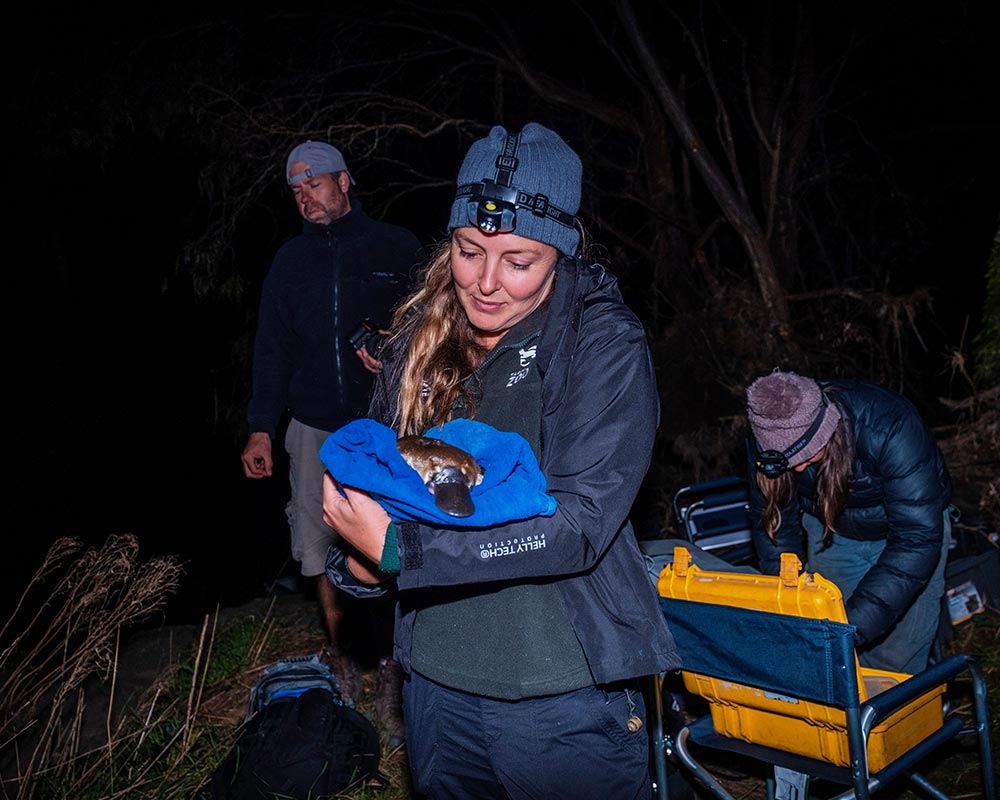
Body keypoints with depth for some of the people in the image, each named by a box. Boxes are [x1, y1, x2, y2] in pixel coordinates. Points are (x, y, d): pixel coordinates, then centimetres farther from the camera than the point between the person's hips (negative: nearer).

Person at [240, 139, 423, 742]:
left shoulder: (397, 247, 4)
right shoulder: (292, 259, 12)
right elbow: (273, 348, 13)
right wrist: (262, 429, 7)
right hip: (315, 429, 3)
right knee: (322, 554, 5)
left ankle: (393, 673, 12)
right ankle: (343, 664, 22)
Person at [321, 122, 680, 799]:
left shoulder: (604, 343, -14)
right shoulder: (421, 335, 1)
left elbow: (580, 524, -21)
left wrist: (398, 548, -25)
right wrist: (357, 561, -12)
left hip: (566, 698, -4)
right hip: (436, 679, 5)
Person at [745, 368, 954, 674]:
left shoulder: (890, 428, -38)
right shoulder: (768, 440, -24)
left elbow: (918, 536, -38)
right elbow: (773, 522, -10)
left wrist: (855, 625, -45)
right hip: (829, 530, 3)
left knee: (895, 661, -4)